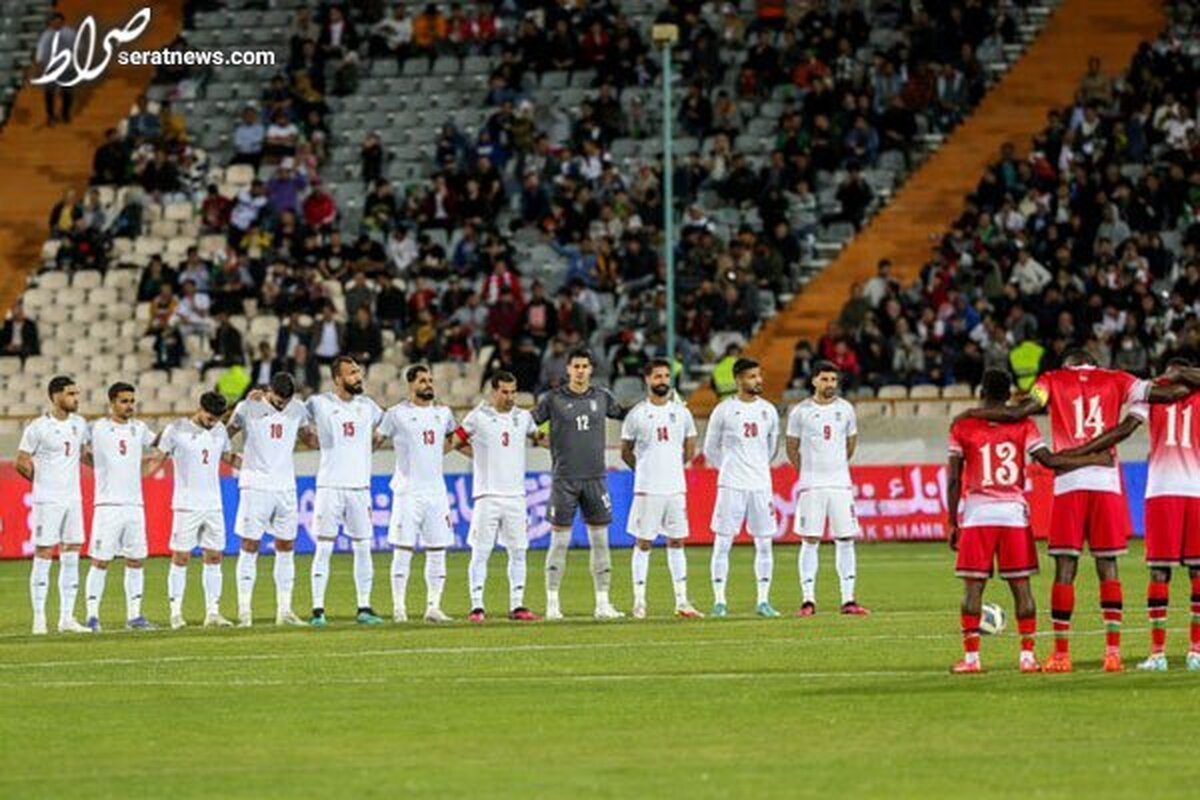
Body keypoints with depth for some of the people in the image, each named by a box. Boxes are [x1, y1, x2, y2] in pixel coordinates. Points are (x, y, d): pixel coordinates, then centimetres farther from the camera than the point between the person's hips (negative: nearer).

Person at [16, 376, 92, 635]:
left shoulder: (79, 424, 8)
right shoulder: (38, 428, -10)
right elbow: (21, 462, -5)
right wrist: (42, 481, 4)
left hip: (73, 499, 6)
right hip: (47, 502, -6)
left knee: (71, 559, 5)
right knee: (43, 557, -4)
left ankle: (67, 618, 10)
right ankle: (39, 619, 0)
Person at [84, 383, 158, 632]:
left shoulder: (139, 429, 11)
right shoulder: (98, 429, -5)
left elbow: (158, 442, 28)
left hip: (135, 505, 5)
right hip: (108, 505, -5)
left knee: (136, 561, 6)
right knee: (100, 562, -5)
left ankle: (134, 616, 12)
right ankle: (92, 616, -2)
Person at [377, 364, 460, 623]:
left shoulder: (442, 413, 12)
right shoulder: (397, 414, -3)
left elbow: (453, 437, 30)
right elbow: (375, 441, 2)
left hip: (436, 492, 5)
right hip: (408, 492, -5)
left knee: (437, 552, 4)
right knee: (403, 551, -5)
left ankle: (433, 607, 9)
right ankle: (399, 607, -1)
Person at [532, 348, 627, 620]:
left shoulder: (601, 397, 8)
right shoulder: (554, 399, 0)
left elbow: (624, 414, 21)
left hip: (595, 478, 3)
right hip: (564, 480, -3)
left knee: (600, 541, 3)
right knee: (559, 542, -2)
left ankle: (603, 603, 8)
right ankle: (552, 603, 3)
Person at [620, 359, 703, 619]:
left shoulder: (681, 412, 7)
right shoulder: (637, 414, -3)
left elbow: (690, 450, 16)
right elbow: (626, 452, 6)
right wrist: (645, 470, 9)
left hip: (676, 488, 3)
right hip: (647, 489, -3)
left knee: (676, 542, 6)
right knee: (643, 543, 0)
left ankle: (682, 601, 8)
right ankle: (639, 601, 3)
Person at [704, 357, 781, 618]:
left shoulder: (768, 410, 8)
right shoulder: (724, 410, -2)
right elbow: (710, 449, 7)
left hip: (761, 485, 3)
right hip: (731, 486, -3)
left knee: (764, 543, 2)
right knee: (723, 542, -4)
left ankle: (763, 600, 8)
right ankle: (719, 600, 0)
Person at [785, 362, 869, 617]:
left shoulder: (845, 409, 6)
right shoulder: (801, 411, -2)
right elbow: (792, 447, 9)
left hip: (840, 483, 2)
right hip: (811, 486, -2)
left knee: (845, 540, 0)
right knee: (810, 541, -2)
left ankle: (848, 600, 3)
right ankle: (808, 600, 0)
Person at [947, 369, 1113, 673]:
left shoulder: (962, 427, 2)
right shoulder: (1023, 425, 2)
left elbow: (953, 480, 1)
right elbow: (1048, 460, -6)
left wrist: (953, 523, 8)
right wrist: (1093, 459, 3)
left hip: (977, 512, -1)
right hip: (1014, 512, 1)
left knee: (973, 586, 2)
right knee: (1020, 585, 6)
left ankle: (971, 656, -2)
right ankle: (1027, 655, 4)